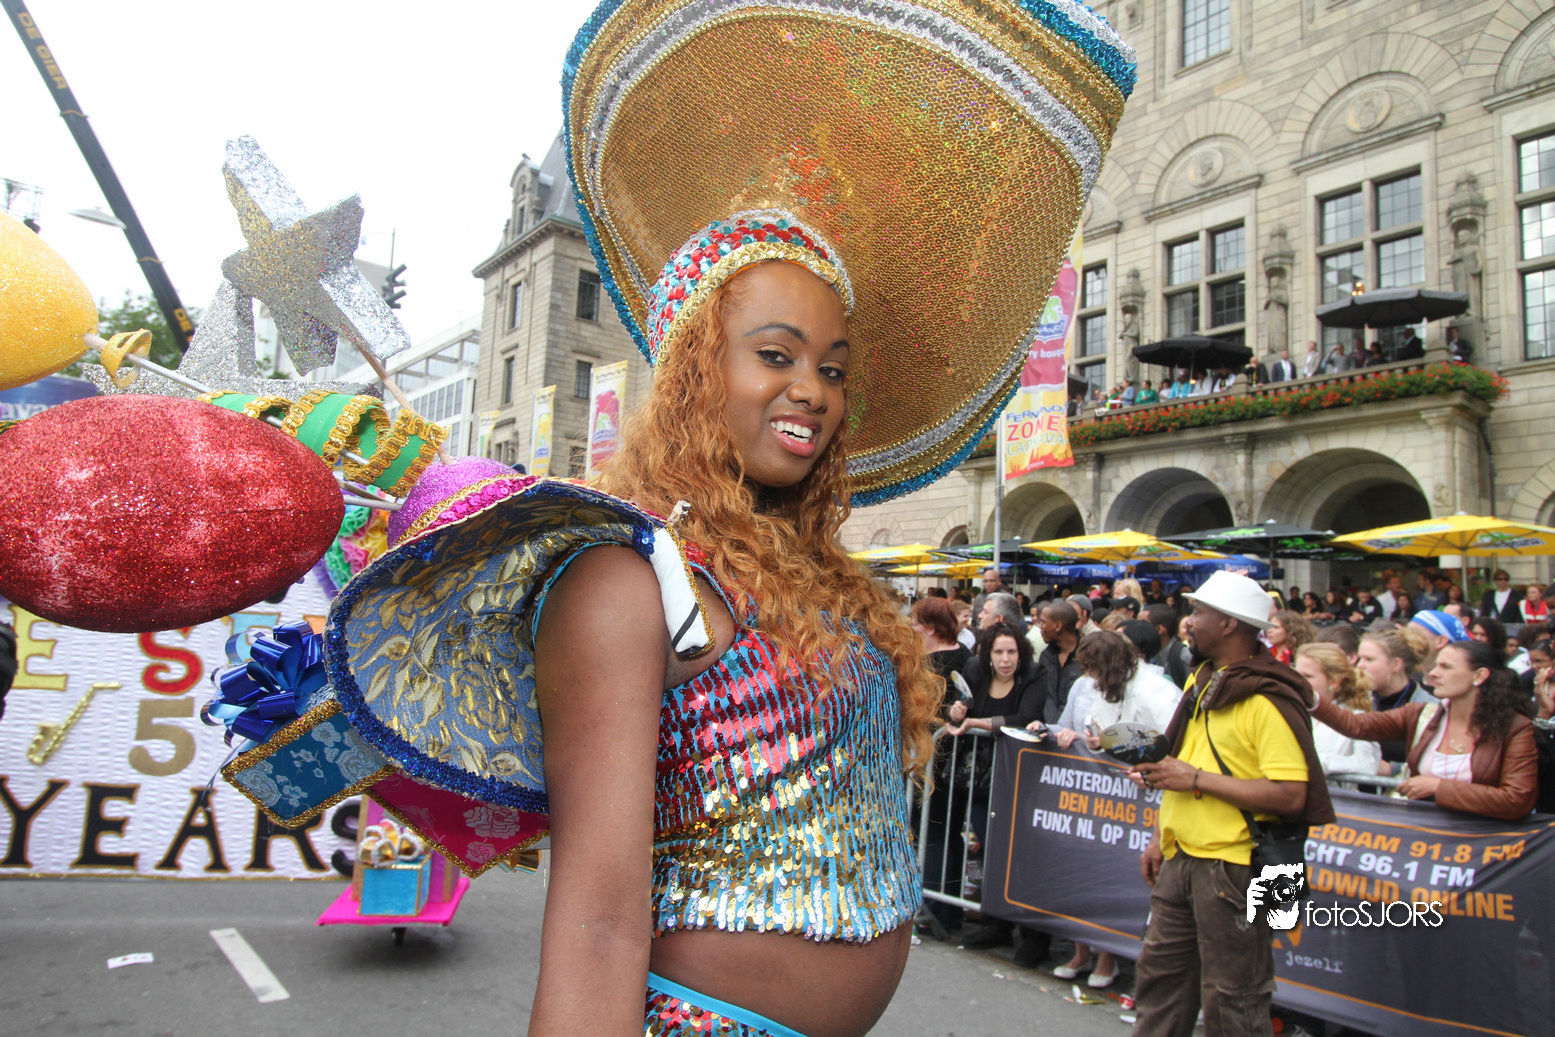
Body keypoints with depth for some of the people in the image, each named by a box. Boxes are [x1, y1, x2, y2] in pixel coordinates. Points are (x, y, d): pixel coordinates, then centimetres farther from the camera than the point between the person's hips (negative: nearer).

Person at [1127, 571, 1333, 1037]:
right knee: (1159, 974, 16)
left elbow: (1290, 795, -23)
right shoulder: (1200, 681, 12)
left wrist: (1197, 778, -22)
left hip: (1233, 867, -8)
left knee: (1230, 999, 4)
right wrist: (1161, 837, 16)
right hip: (1181, 860, 8)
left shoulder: (1268, 701, -16)